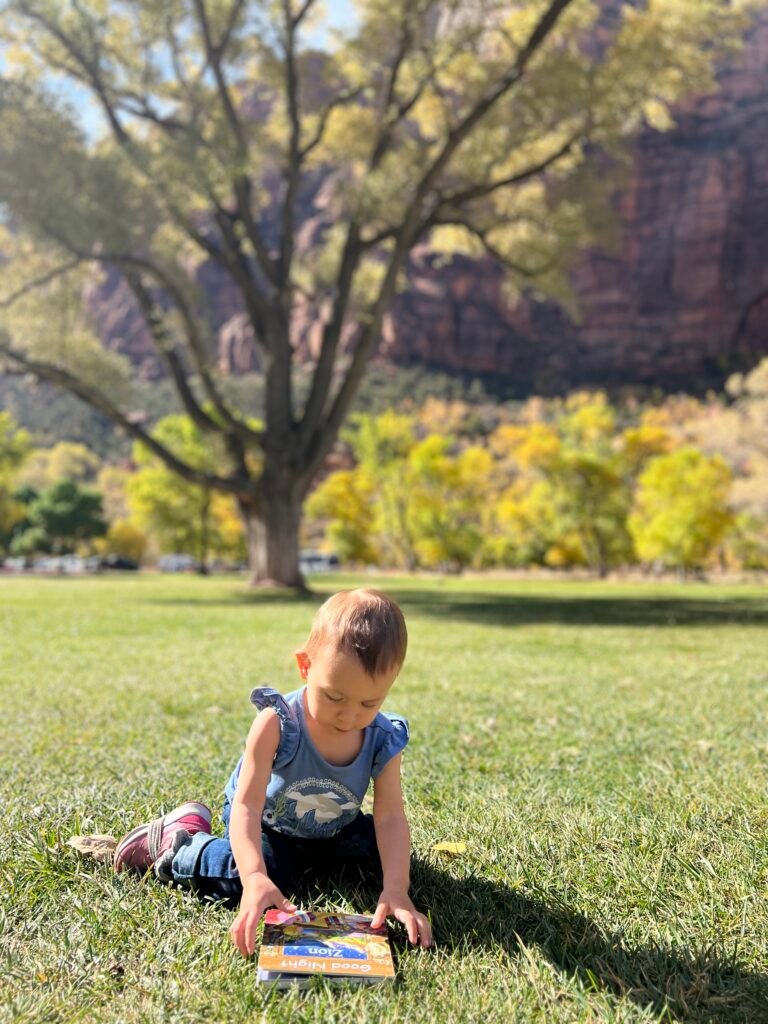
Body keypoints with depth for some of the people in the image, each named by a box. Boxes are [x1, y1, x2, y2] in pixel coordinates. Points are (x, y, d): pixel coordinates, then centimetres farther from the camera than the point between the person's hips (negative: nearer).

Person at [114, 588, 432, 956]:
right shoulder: (276, 723, -34)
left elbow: (390, 817, -26)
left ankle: (314, 865, 18)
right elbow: (247, 804, -37)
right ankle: (175, 843, 0)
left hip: (332, 833, 5)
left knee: (392, 856, -6)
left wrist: (395, 890, -42)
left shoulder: (384, 740, -23)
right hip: (266, 825, -5)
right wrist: (255, 877, -54)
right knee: (240, 879, -30)